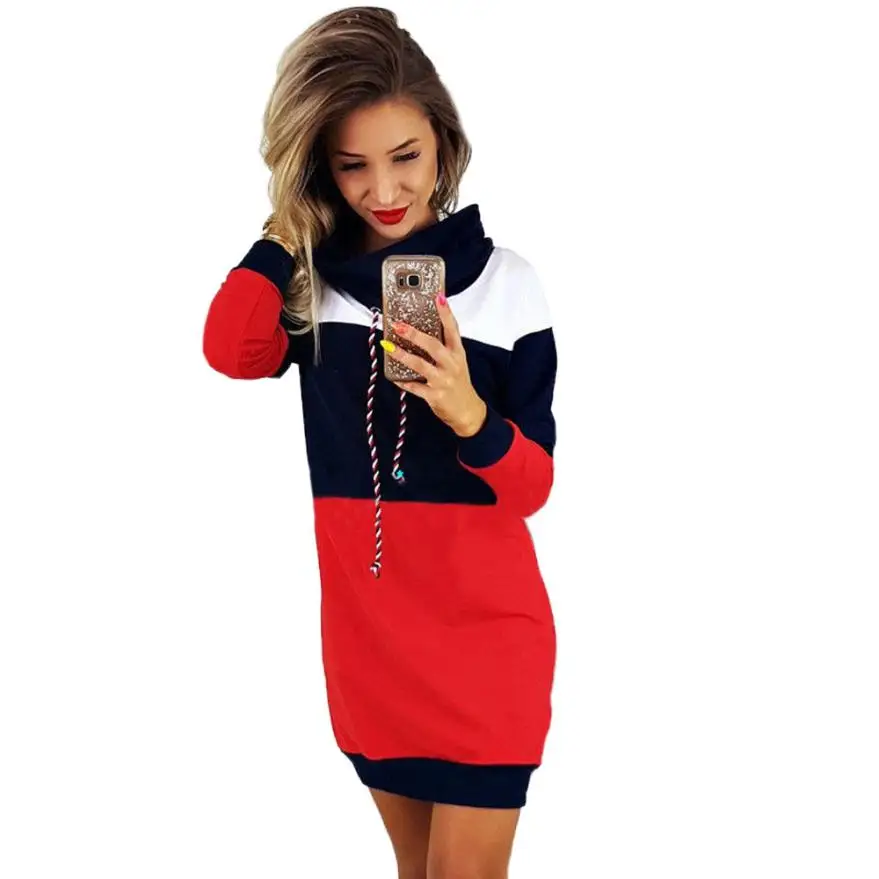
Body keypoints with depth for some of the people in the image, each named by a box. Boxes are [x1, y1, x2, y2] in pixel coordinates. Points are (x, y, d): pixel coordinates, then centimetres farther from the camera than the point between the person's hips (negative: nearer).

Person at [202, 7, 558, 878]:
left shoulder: (504, 281, -8)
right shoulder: (312, 276, 1)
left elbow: (533, 486, -9)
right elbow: (230, 350, -21)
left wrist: (468, 414, -28)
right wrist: (288, 220, -14)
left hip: (485, 629, -3)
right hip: (367, 624, 4)